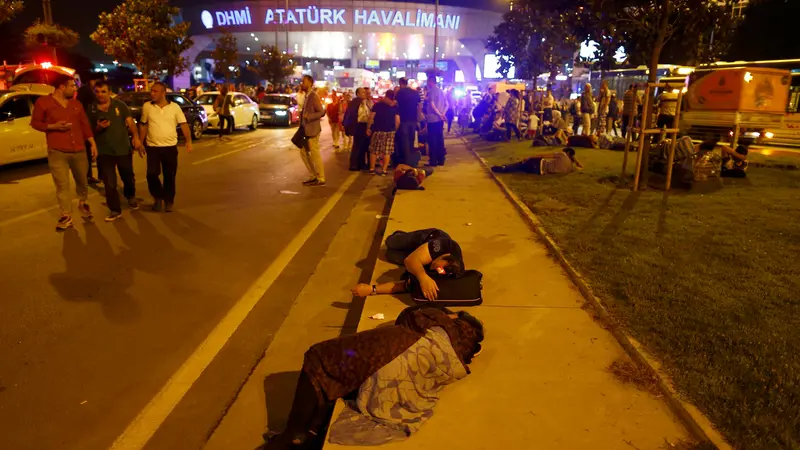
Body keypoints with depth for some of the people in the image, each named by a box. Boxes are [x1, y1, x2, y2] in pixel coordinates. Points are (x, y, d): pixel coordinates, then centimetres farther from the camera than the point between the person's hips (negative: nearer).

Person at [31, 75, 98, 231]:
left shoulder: (76, 104, 11)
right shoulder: (43, 102, -1)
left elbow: (85, 124, 12)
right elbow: (35, 123, 3)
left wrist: (93, 143, 7)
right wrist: (53, 126, -14)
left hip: (79, 151, 4)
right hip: (57, 152, -3)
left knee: (82, 181, 15)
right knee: (62, 186, -3)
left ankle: (82, 204, 41)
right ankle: (66, 217, 4)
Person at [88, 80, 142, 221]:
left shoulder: (120, 105, -1)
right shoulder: (91, 110, 1)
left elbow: (130, 121, -10)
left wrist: (136, 138, -27)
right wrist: (98, 128, -17)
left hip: (123, 149, 0)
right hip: (104, 151, 0)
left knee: (128, 177, 14)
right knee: (109, 183, -1)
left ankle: (131, 197, 44)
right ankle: (115, 210, 9)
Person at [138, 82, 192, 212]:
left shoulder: (174, 107, -2)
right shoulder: (147, 106, 2)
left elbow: (184, 125, -2)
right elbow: (143, 125, 10)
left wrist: (188, 141, -13)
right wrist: (140, 143, 9)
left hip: (170, 147, 0)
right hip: (152, 147, 1)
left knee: (170, 176, 5)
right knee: (151, 174, -7)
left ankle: (168, 201, 20)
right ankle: (158, 197, 17)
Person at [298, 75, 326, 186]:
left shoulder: (313, 96, -14)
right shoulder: (307, 96, 14)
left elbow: (321, 112, -19)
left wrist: (308, 116, -20)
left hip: (312, 130, -10)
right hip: (306, 130, 10)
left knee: (315, 154, -3)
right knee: (304, 152, 13)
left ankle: (321, 179, 7)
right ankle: (314, 176, 21)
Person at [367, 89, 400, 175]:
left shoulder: (377, 105, 1)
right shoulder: (395, 107, 3)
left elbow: (371, 117, -6)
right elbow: (398, 121, -4)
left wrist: (368, 128, 0)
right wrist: (395, 130, 8)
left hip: (377, 130, 0)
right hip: (390, 131, 0)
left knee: (374, 151, 9)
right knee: (386, 152, 3)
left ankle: (371, 169, 13)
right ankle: (384, 170, 2)